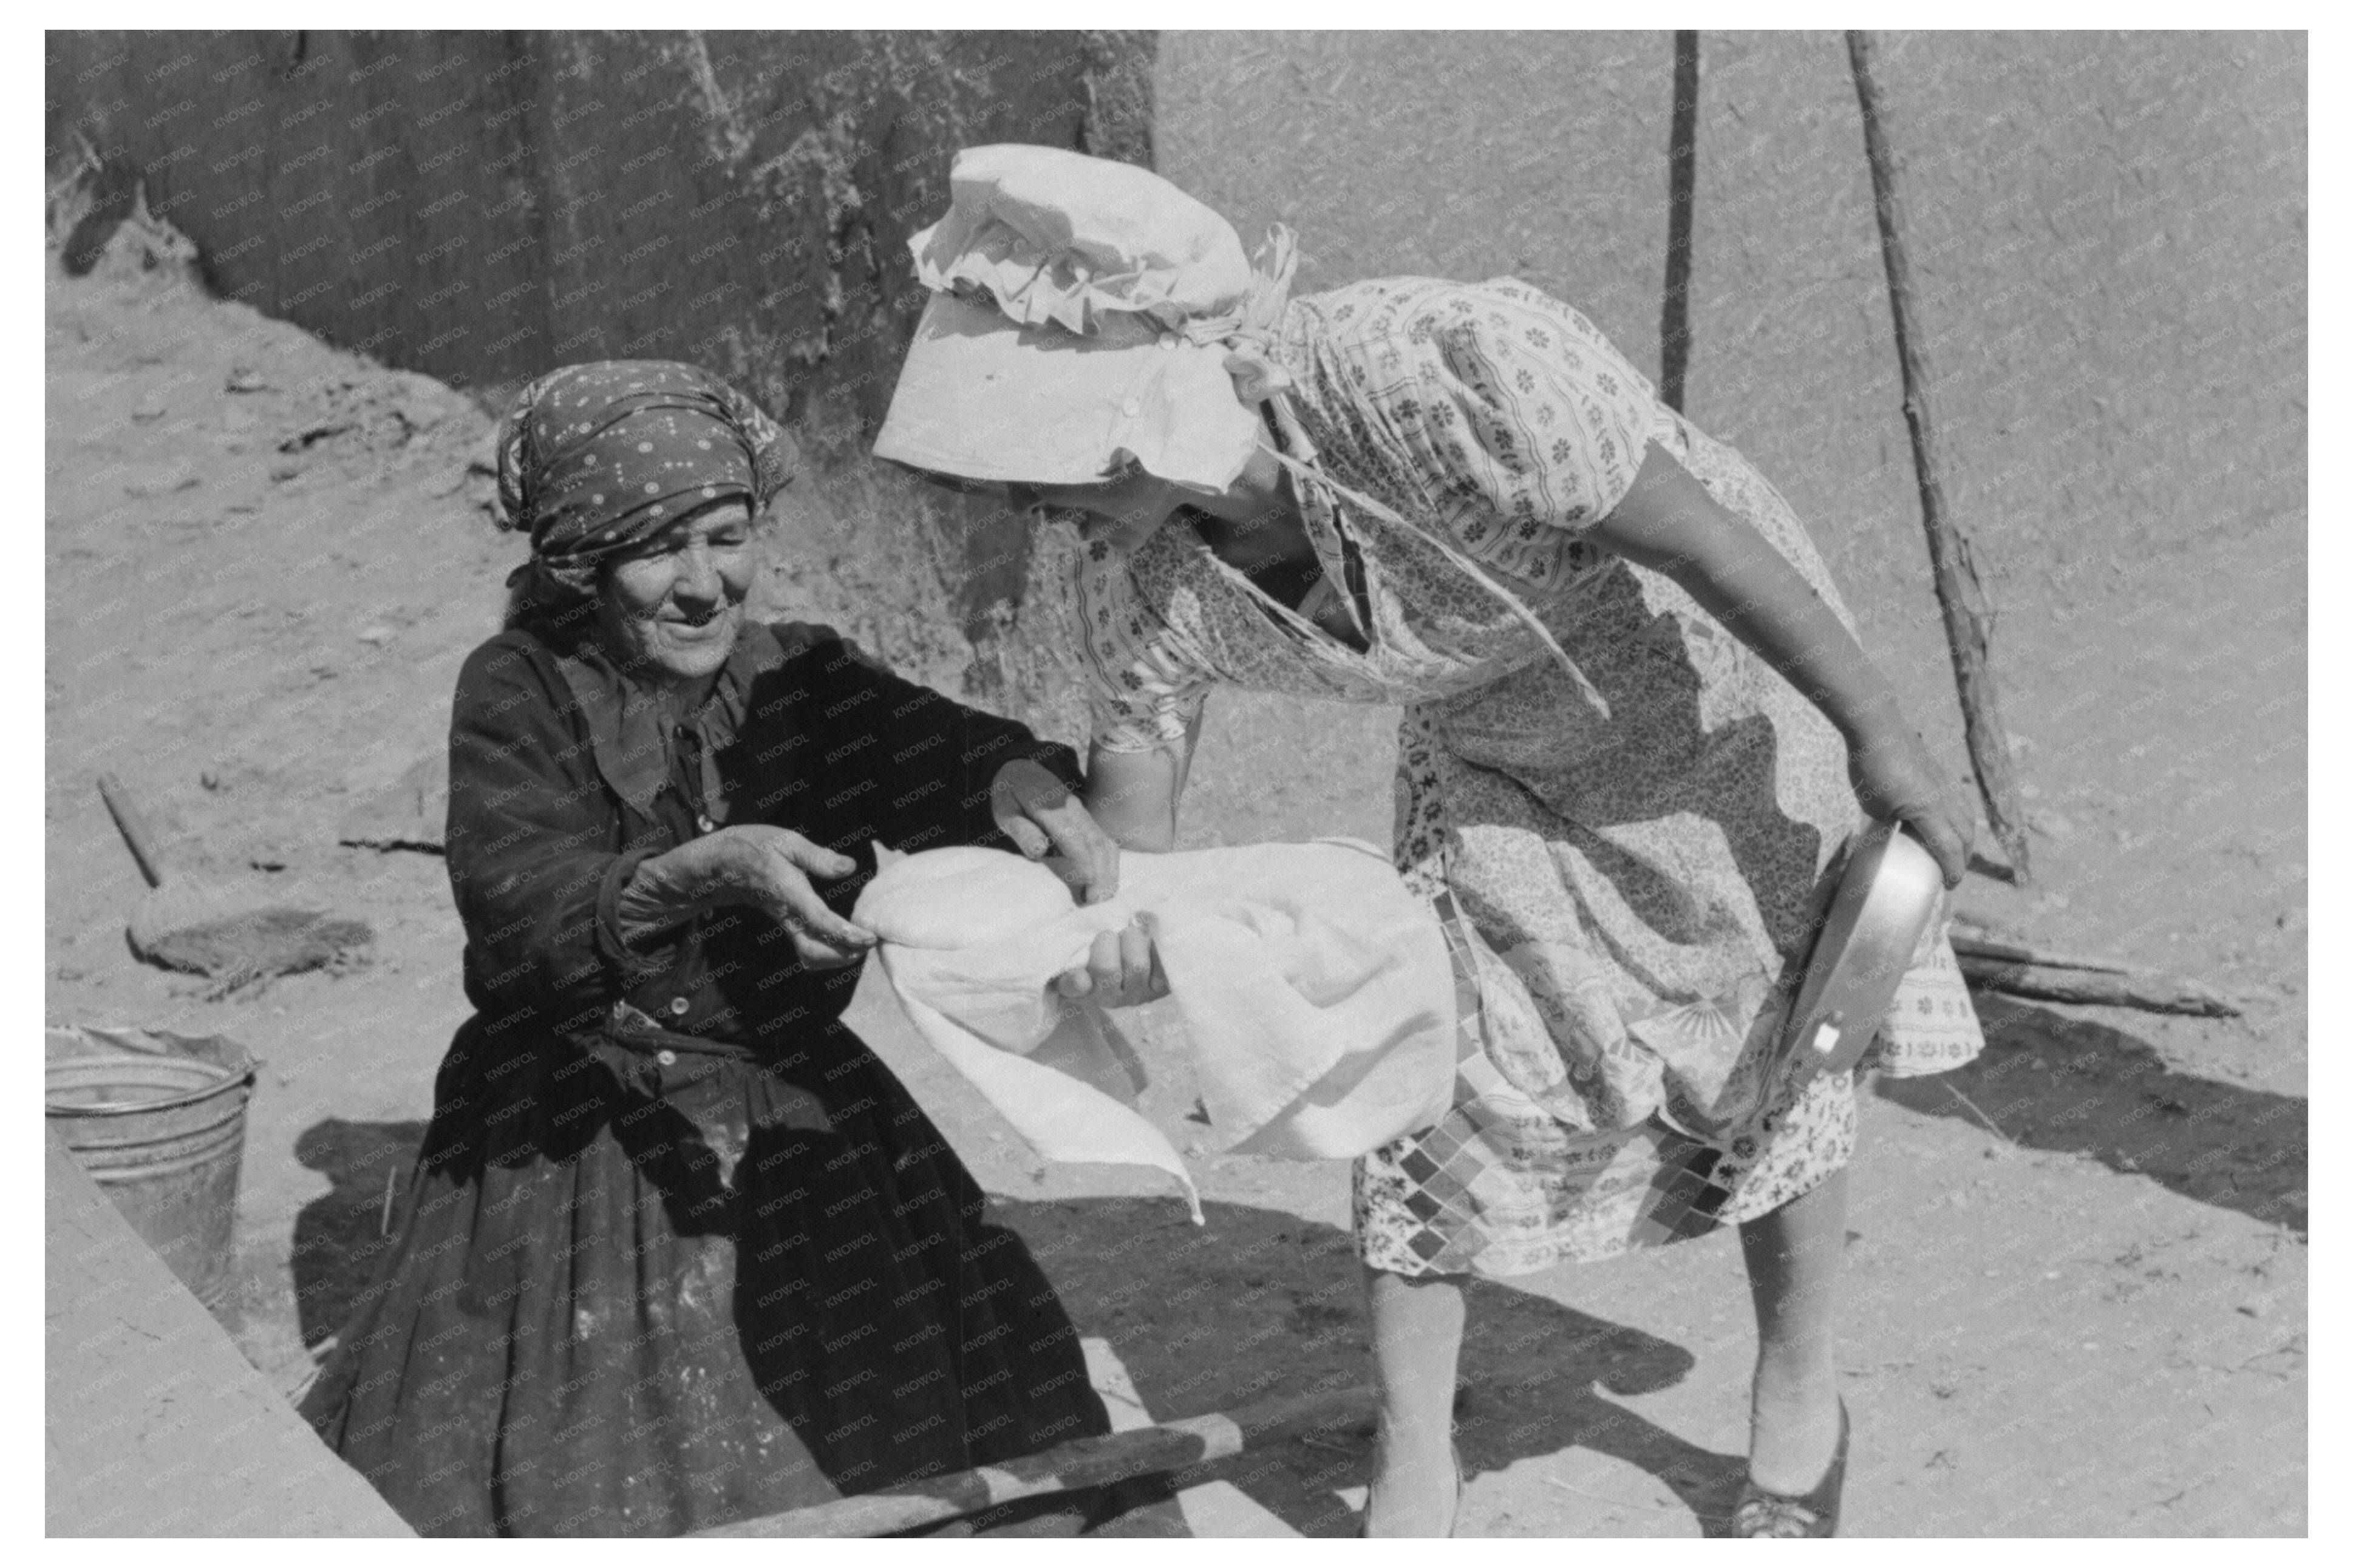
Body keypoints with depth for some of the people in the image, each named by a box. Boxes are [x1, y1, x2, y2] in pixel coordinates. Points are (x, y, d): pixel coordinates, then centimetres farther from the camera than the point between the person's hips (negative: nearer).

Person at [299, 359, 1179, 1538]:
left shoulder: (799, 678, 4)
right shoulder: (519, 692, -4)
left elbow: (930, 746, -14)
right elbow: (517, 906, -20)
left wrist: (1024, 784, -38)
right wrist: (709, 870, -37)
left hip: (812, 1140, 2)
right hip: (586, 1155, -2)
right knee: (584, 1484, -8)